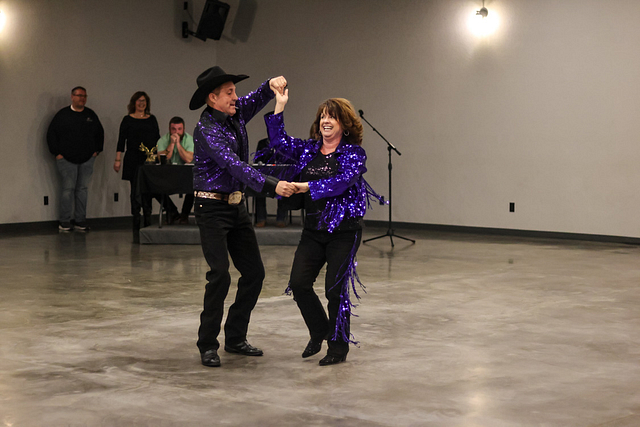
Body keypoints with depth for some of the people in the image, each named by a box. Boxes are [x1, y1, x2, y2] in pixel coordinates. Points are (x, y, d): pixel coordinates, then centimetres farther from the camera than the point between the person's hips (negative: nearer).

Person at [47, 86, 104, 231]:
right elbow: (51, 134, 2)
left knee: (83, 188, 4)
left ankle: (80, 221, 9)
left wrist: (97, 150, 12)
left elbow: (100, 133, 22)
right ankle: (64, 221, 0)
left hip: (87, 159, 4)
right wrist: (57, 153, -4)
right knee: (68, 188, -7)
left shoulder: (91, 115, 11)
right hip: (67, 159, -4)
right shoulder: (62, 115, 0)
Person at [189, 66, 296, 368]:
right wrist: (272, 186, -41)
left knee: (254, 272, 8)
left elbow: (258, 99, 20)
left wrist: (272, 85, -5)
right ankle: (207, 344, -3)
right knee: (220, 275, -16)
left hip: (237, 207, 9)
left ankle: (235, 338, 18)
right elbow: (234, 165, -31)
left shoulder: (235, 114, 5)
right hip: (212, 209, -9)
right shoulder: (207, 130, -19)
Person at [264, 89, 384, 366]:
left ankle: (338, 347, 13)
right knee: (298, 283, -2)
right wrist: (279, 106, -1)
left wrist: (308, 186, -26)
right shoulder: (309, 149, 10)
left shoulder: (354, 152, -6)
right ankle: (319, 332, 22)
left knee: (335, 289, -4)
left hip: (343, 231, -5)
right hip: (313, 229, 5)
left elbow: (343, 181, -21)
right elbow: (279, 142, 3)